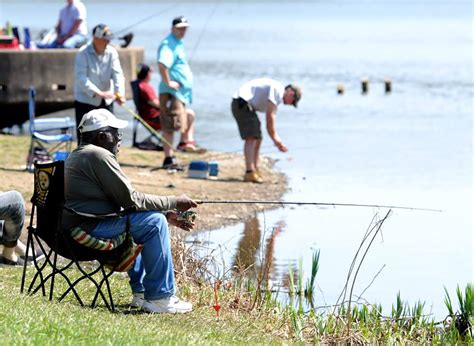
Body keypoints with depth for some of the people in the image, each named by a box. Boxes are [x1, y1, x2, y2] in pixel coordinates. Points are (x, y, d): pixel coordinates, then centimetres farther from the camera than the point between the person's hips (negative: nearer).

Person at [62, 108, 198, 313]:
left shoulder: (78, 155, 21)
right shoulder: (99, 156, -13)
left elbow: (124, 199, 20)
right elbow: (131, 200, -14)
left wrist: (166, 214, 13)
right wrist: (173, 203, -3)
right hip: (87, 230, -11)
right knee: (154, 223, -12)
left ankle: (140, 292, 26)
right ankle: (160, 298, -10)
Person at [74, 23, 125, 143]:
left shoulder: (112, 52, 0)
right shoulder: (83, 53, -12)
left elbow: (117, 74, -7)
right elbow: (82, 78, -20)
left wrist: (119, 92, -25)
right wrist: (98, 93, -31)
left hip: (106, 101, 4)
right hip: (85, 100, -4)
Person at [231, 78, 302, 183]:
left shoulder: (278, 96, 20)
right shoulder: (277, 89, -12)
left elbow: (270, 120, 23)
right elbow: (270, 116, -16)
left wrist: (277, 139, 16)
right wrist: (275, 138, -10)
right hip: (242, 103, -11)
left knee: (257, 139, 15)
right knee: (251, 138, -18)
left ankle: (254, 171, 17)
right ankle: (249, 172, -25)